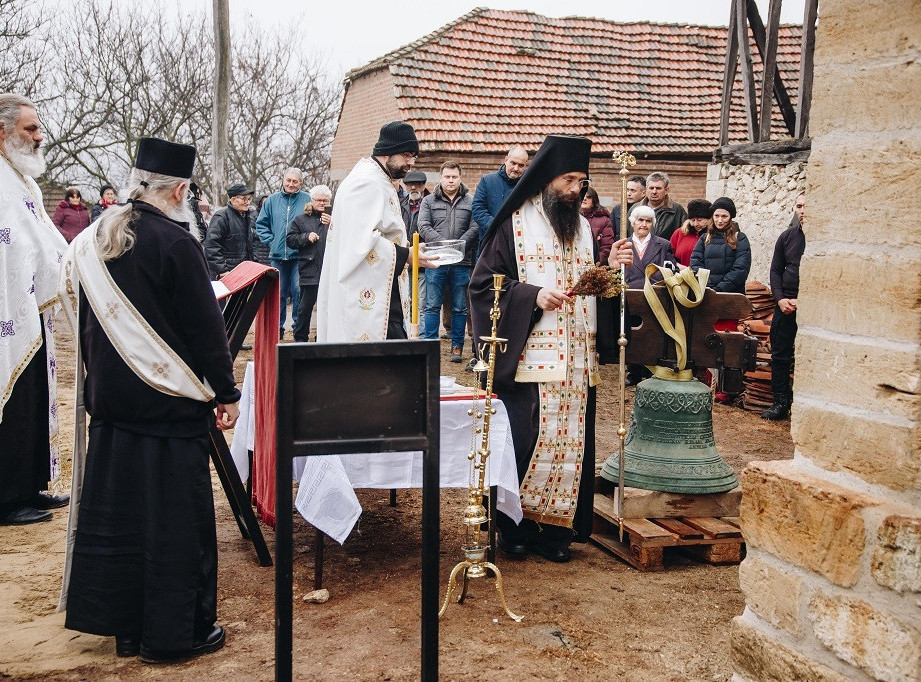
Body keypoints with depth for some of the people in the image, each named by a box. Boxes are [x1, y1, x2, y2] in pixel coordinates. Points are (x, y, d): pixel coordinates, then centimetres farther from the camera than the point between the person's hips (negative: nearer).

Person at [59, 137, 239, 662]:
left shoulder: (92, 241, 5)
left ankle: (119, 621, 26)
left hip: (110, 401, 7)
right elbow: (206, 328, -14)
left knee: (113, 508, 14)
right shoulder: (174, 243, -16)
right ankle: (176, 632, 14)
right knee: (175, 518, 4)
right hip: (170, 403, -7)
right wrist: (226, 393, -5)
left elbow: (83, 320, 13)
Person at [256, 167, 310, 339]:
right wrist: (271, 241, 5)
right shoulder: (272, 200, 9)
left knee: (298, 291, -5)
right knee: (278, 293, 9)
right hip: (278, 255, 3)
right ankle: (277, 327, 17)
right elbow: (261, 224, 16)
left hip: (299, 256, -3)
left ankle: (298, 326, 7)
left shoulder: (307, 200, 0)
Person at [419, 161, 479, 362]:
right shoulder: (429, 201, 9)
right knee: (432, 306, 1)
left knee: (459, 308, 6)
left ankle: (457, 346, 14)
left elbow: (475, 228, 0)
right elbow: (423, 227, -1)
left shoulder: (470, 202, 9)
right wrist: (444, 244, -15)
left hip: (461, 263, 0)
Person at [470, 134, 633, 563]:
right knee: (523, 441, -3)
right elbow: (483, 284, -5)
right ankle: (516, 528, 11)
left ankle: (555, 528, 14)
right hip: (528, 358, -5)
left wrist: (611, 268, 1)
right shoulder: (515, 223, 0)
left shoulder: (582, 226, 16)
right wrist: (533, 295, -16)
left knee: (570, 442, 4)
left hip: (576, 361, 5)